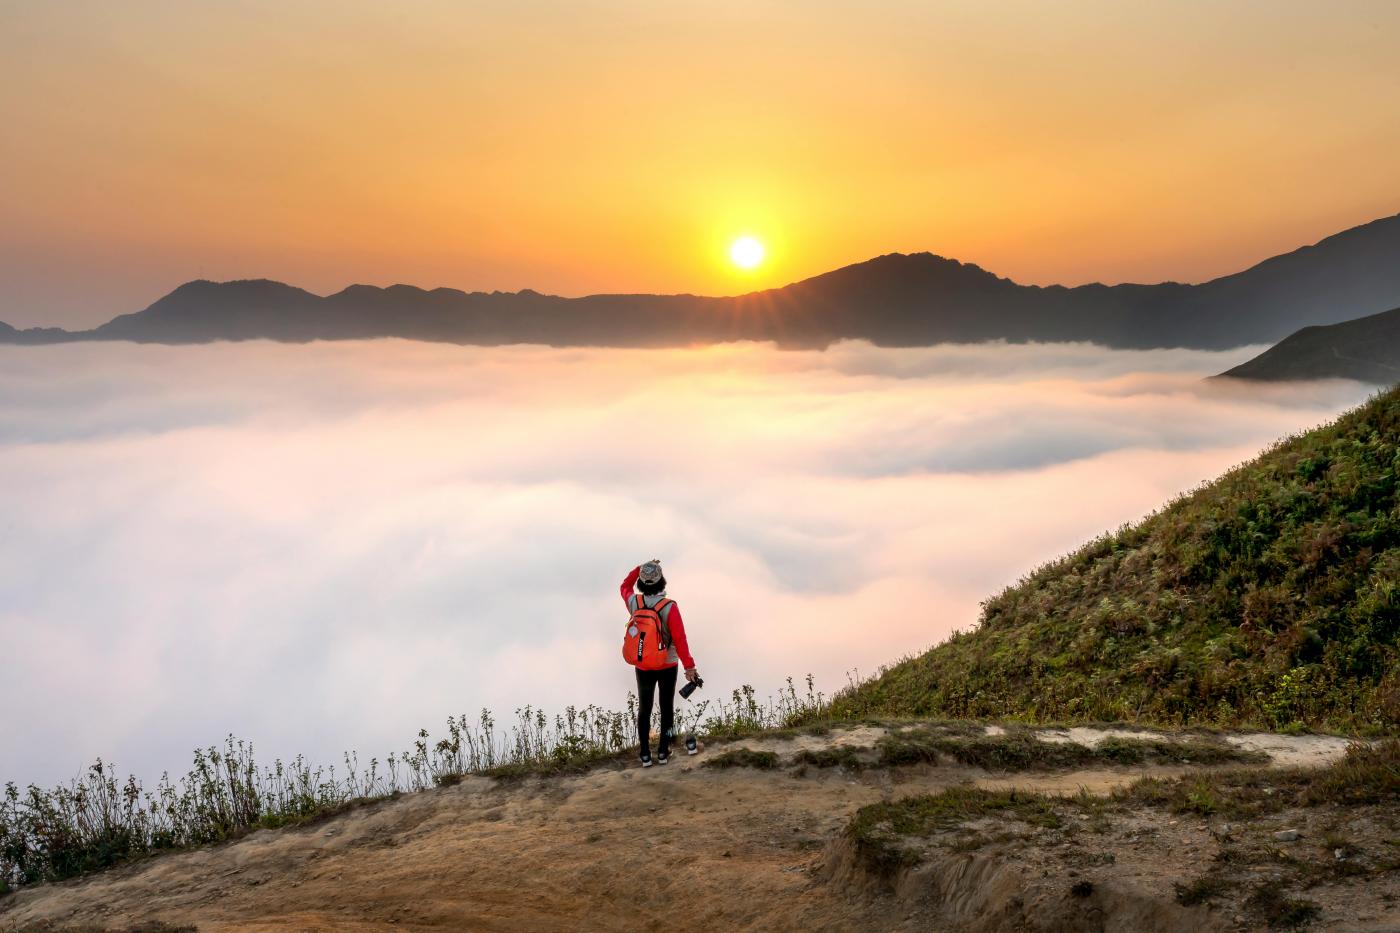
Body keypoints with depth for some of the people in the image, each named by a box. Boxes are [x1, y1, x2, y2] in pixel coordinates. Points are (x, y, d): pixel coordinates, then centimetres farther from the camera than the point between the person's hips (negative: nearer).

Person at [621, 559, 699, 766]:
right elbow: (680, 639, -28)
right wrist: (689, 666, -26)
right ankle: (663, 752, 19)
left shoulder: (633, 602, -13)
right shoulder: (669, 607, -24)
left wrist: (642, 567, 4)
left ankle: (645, 755, 17)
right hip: (667, 665, -2)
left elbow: (625, 586, 11)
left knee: (644, 708, 14)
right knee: (667, 707, 14)